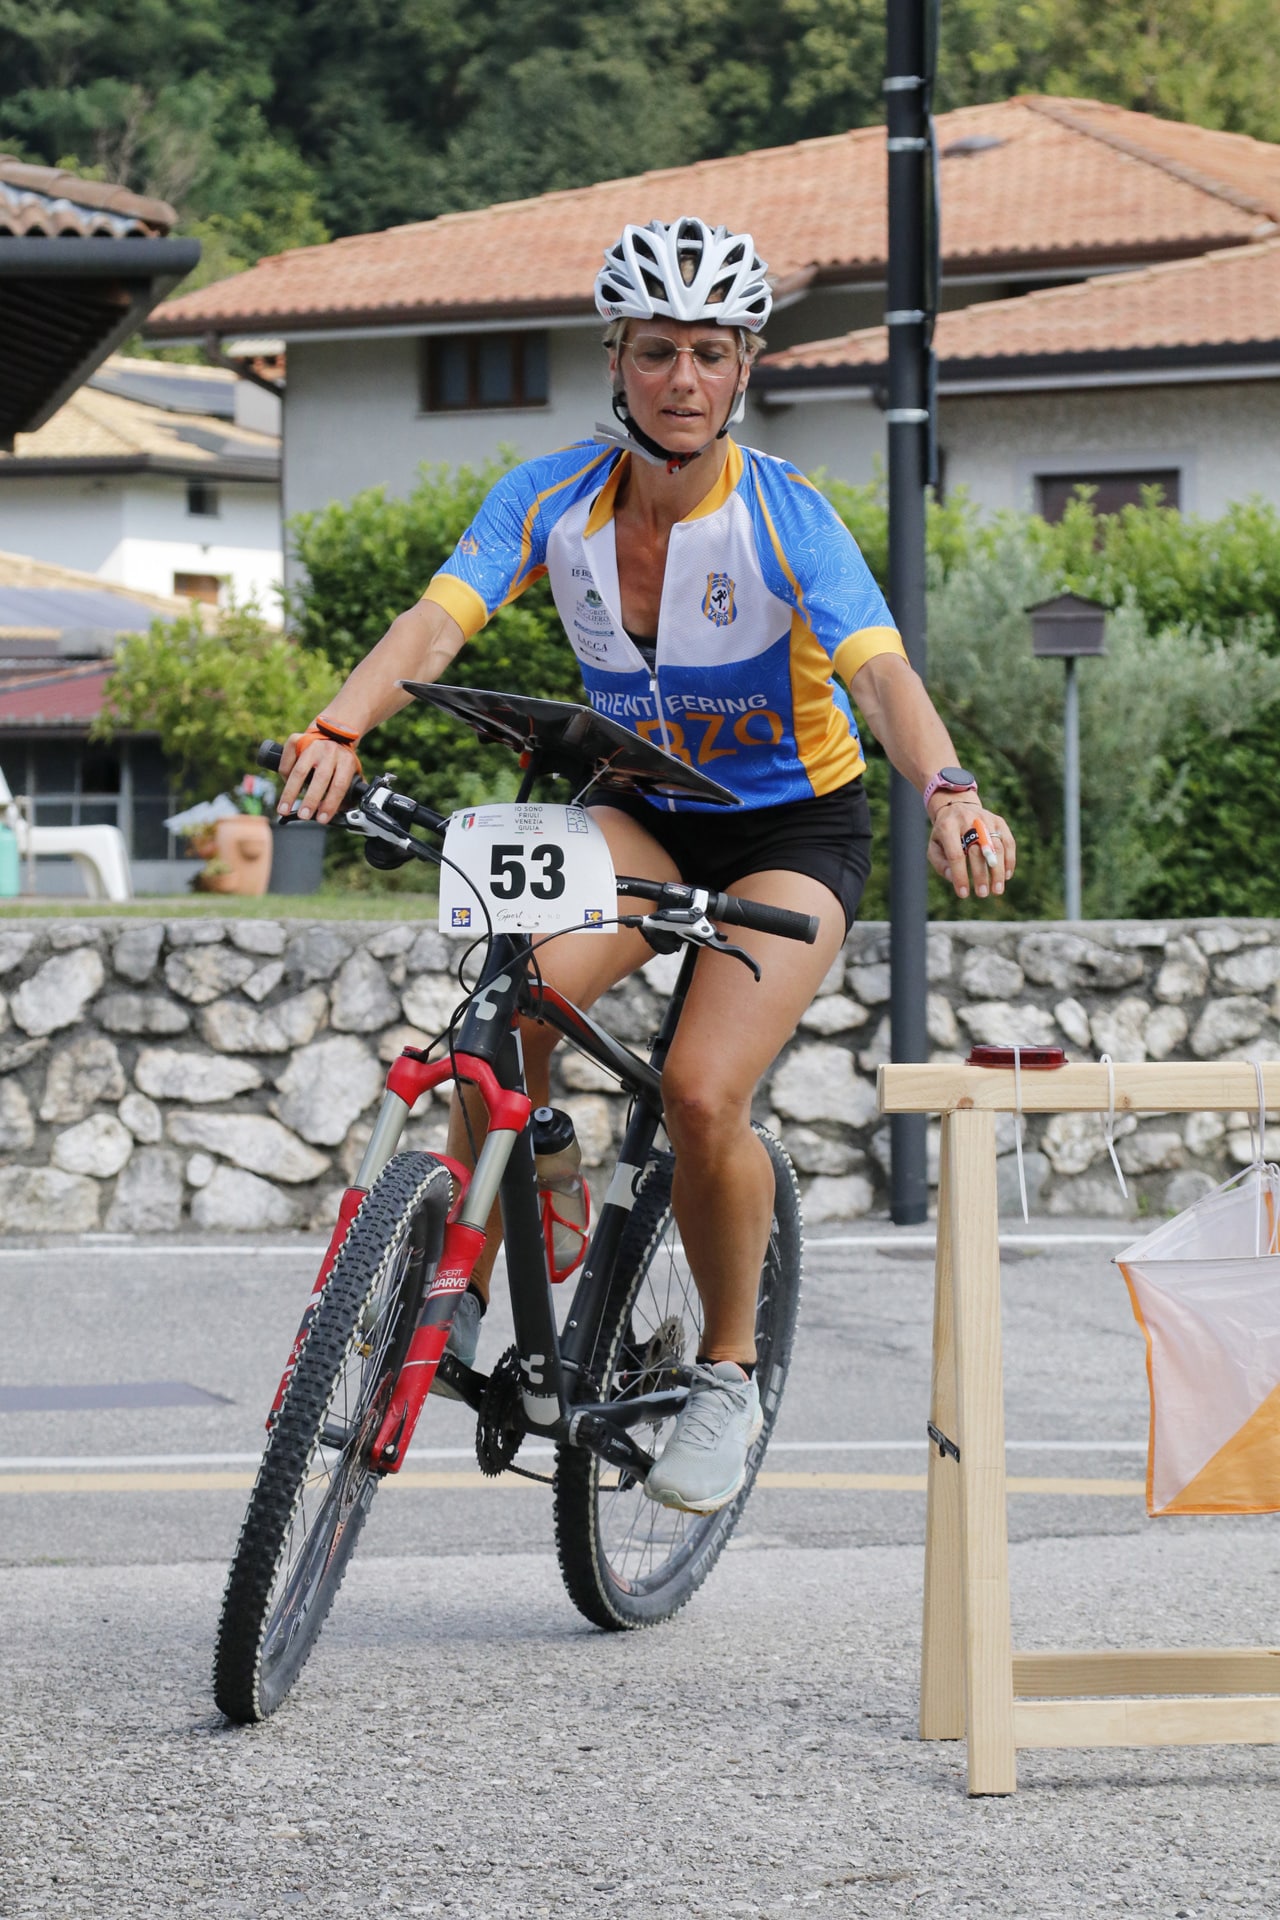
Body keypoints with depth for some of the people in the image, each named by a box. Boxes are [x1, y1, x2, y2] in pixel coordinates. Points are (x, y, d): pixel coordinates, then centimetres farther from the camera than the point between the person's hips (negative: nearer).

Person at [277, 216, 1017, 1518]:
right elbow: (436, 623, -26)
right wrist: (337, 729, -46)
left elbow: (881, 672, -34)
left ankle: (728, 1375, 3)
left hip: (792, 829, -3)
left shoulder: (785, 517, -21)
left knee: (702, 1094, -22)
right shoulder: (554, 496, -12)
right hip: (642, 810, 3)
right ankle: (458, 1288, -9)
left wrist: (946, 789, -55)